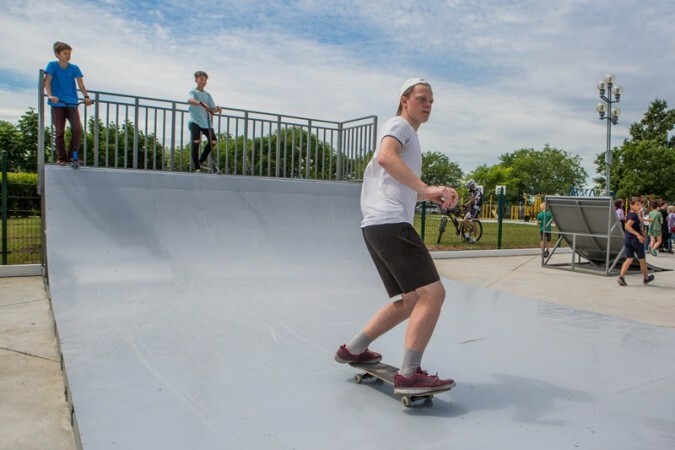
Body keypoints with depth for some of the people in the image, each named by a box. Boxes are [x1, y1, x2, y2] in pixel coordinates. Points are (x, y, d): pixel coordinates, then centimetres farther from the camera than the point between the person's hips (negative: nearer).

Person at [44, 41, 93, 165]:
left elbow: (80, 84, 0)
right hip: (57, 104, -1)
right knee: (59, 132, -1)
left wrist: (86, 96, -17)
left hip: (72, 103, 2)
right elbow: (47, 82, -6)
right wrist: (50, 96, -23)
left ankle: (73, 155, 0)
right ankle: (61, 158, 7)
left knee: (78, 129, -14)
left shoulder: (74, 68, 8)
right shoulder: (52, 65, 3)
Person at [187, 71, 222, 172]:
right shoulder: (193, 92, 3)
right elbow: (190, 100, -22)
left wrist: (217, 109, -8)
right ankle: (196, 166, -10)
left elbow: (212, 110, 16)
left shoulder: (208, 95, 20)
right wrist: (201, 103, -40)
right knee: (196, 141, -19)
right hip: (195, 121, -5)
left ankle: (201, 161, 10)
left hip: (206, 122, 5)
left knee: (213, 141, -8)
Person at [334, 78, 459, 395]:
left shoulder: (408, 136, 32)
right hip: (390, 223, -10)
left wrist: (429, 196, 26)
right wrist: (426, 188, -33)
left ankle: (353, 350, 22)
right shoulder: (399, 124, 0)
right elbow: (386, 157, -24)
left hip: (379, 226, 10)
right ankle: (409, 375, -14)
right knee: (432, 293, -15)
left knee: (410, 300, 15)